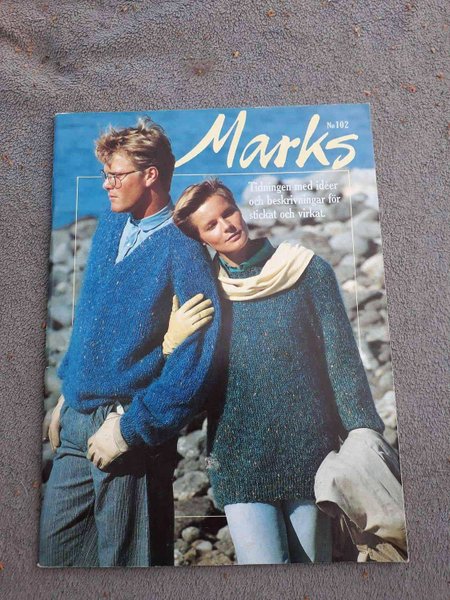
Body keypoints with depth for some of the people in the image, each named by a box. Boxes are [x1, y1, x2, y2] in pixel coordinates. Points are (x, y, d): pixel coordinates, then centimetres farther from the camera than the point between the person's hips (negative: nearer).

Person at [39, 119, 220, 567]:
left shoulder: (182, 249, -14)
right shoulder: (109, 226, 8)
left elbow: (196, 353, -19)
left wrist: (131, 428, -17)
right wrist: (67, 394, 16)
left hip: (128, 425, -7)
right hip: (76, 420, 7)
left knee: (125, 558, 11)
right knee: (53, 548, 20)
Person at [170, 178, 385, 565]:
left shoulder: (308, 270, -1)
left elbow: (342, 359, -2)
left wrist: (364, 437, -8)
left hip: (310, 449, 0)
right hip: (239, 458, 1)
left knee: (311, 563, 13)